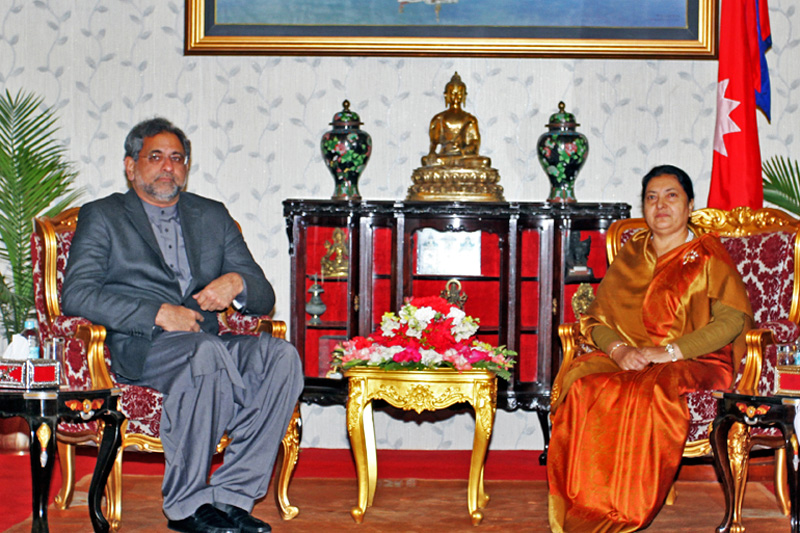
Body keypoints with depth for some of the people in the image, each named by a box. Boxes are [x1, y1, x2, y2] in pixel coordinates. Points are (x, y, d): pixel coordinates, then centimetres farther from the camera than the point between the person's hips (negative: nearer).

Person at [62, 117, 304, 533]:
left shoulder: (213, 217, 23)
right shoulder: (102, 217, 12)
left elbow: (264, 298, 18)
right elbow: (76, 295, -4)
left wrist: (237, 283, -7)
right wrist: (157, 313, -15)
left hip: (206, 340, 4)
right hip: (138, 347, -4)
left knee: (281, 356, -26)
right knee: (207, 352, -36)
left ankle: (230, 496, -26)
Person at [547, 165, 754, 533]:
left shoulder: (708, 255, 7)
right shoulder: (630, 255, 19)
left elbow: (733, 319, -6)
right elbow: (597, 317, 12)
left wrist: (669, 352, -16)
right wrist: (619, 349, -12)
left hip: (694, 363, -3)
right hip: (627, 360, 4)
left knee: (650, 392, -38)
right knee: (583, 385, -30)